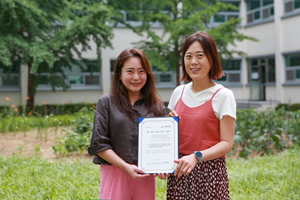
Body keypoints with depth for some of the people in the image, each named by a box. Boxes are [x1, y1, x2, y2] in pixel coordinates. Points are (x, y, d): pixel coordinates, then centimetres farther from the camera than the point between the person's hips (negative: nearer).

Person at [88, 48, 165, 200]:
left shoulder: (156, 105, 7)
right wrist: (126, 167, -14)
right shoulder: (106, 102, -1)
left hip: (146, 175, 3)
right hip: (116, 173, -3)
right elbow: (99, 144, -5)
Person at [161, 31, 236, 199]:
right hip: (179, 171, 4)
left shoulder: (223, 95, -8)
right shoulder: (179, 92, 7)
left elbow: (226, 143, -10)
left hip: (209, 171, -4)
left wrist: (196, 157, -24)